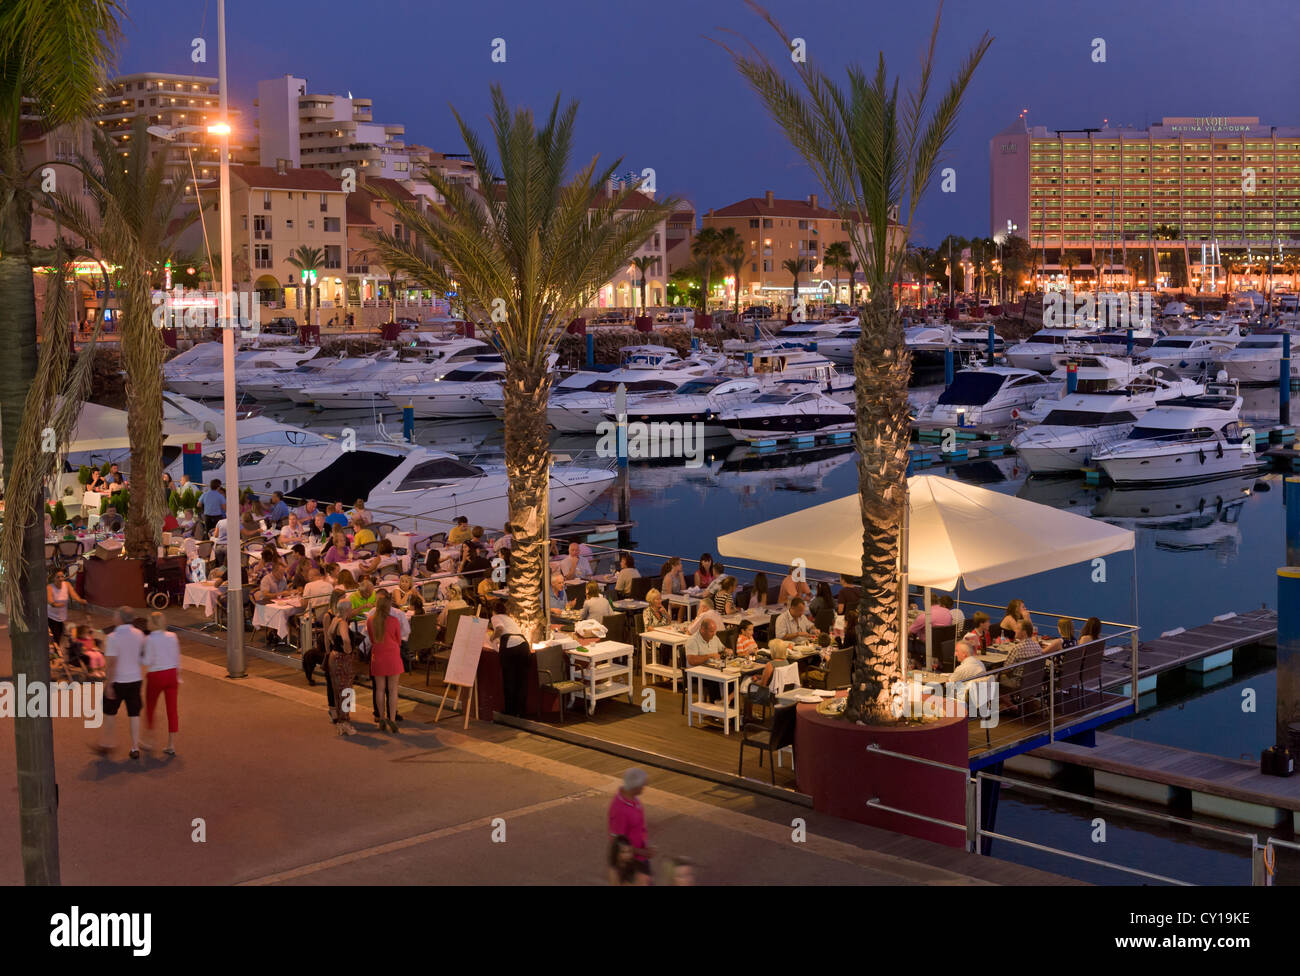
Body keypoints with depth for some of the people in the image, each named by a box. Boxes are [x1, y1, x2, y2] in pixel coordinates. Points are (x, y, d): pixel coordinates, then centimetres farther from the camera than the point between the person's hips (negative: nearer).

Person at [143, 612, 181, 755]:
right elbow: (177, 658, 6)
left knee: (149, 707, 16)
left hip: (156, 675, -4)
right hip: (172, 673, 4)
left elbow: (148, 661, -16)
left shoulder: (149, 640, -13)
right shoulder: (172, 637, 1)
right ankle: (171, 745, 6)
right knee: (172, 709, 6)